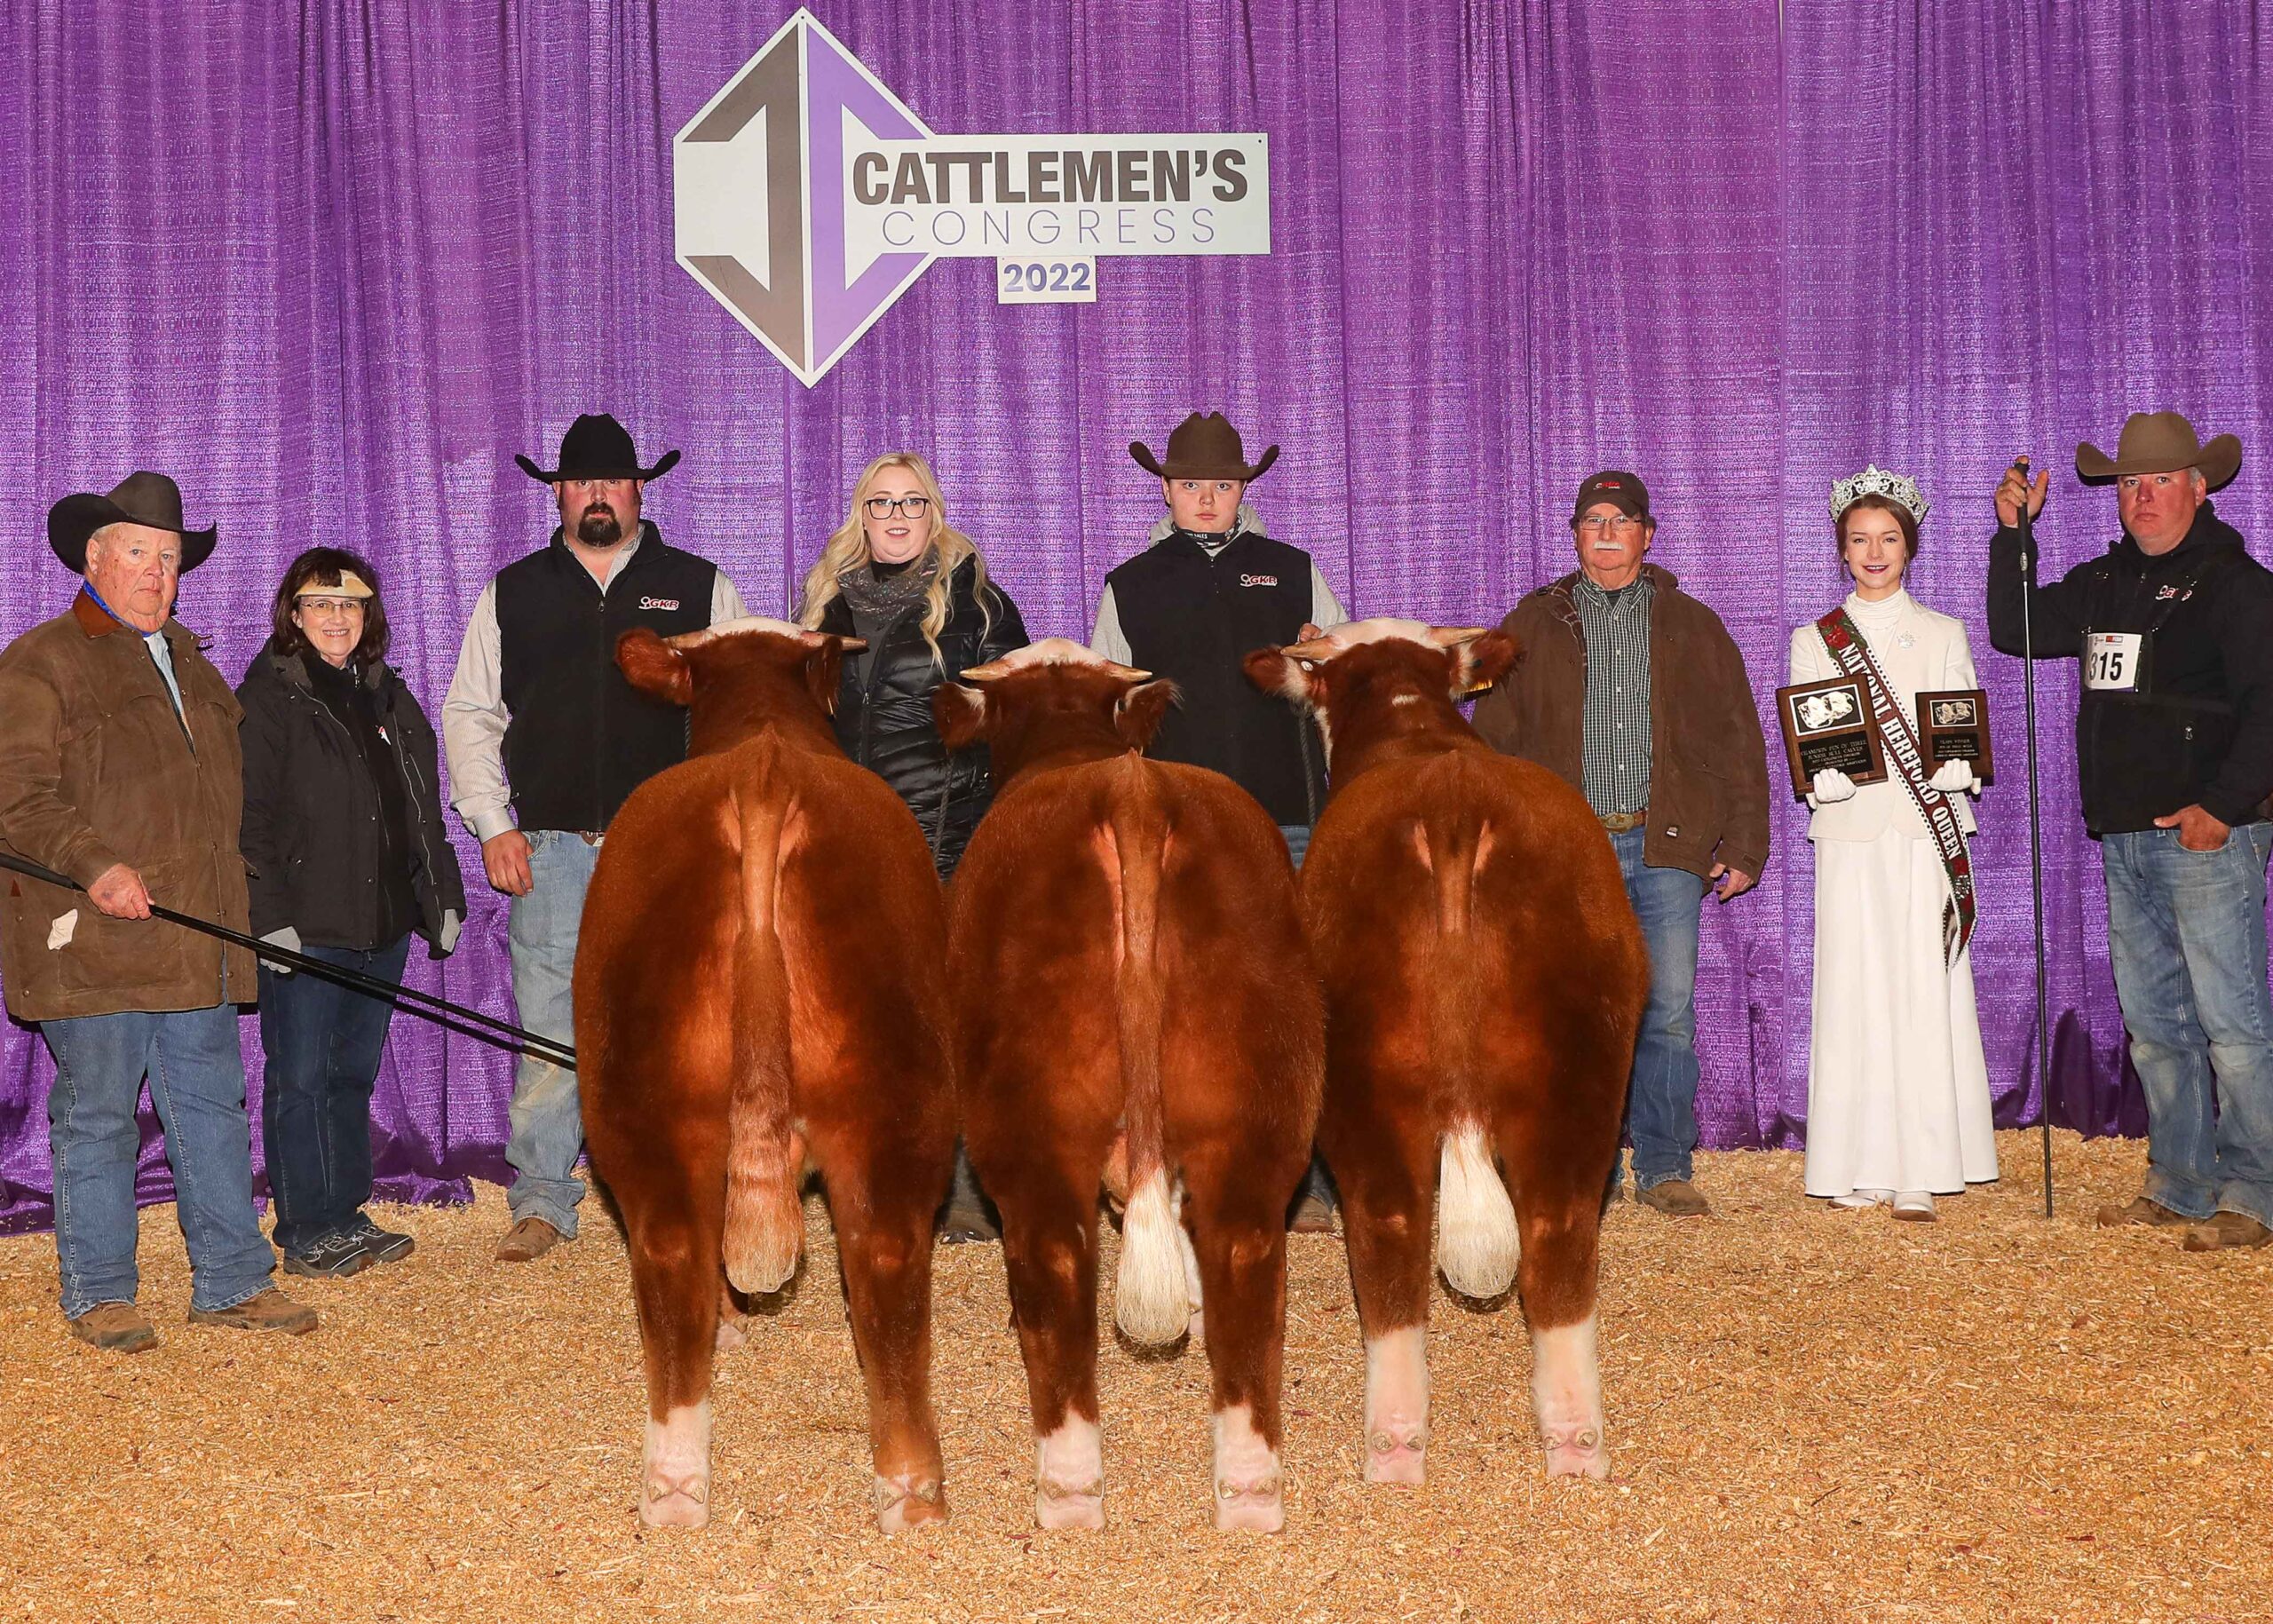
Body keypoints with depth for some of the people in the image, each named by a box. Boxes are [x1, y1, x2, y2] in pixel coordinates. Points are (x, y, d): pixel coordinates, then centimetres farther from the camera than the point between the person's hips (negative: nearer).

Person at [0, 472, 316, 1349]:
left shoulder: (192, 666, 20)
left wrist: (237, 906, 20)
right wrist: (95, 866, -25)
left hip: (195, 940, 7)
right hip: (91, 943, -6)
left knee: (214, 1107, 8)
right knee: (96, 1115, 1)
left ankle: (231, 1280, 16)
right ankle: (98, 1295, 12)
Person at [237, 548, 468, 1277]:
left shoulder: (387, 695, 16)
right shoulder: (266, 697, -4)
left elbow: (422, 811, 20)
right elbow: (248, 818, -10)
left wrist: (442, 898, 15)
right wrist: (269, 916, -17)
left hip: (383, 924, 6)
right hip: (304, 928, -6)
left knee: (355, 1075, 12)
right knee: (301, 1079, -1)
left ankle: (347, 1215, 20)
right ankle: (306, 1231, 5)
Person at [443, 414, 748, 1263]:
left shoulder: (701, 589, 11)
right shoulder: (511, 596, 13)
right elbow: (468, 715, 14)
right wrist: (493, 826, 4)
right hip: (551, 851, 1)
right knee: (548, 1033, -2)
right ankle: (541, 1204, 8)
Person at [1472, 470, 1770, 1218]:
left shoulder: (1694, 628, 13)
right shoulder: (1532, 628, 12)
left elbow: (1739, 743, 12)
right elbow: (1492, 740, 10)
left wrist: (1744, 844, 5)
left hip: (1667, 847, 0)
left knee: (1669, 1011, -3)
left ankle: (1665, 1169, 7)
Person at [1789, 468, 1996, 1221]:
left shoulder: (1943, 634, 12)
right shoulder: (1813, 640, 11)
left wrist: (1943, 768, -14)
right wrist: (1835, 767, -15)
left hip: (1927, 837, 0)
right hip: (1850, 837, 0)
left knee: (1925, 991, -5)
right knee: (1854, 991, -4)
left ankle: (1920, 1172, -2)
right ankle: (1862, 1167, 1)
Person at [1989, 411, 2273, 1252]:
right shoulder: (2106, 582, 17)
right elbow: (2015, 631, 22)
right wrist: (2012, 535, 10)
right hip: (2125, 837, 8)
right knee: (2154, 1024, 11)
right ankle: (2181, 1189, 19)